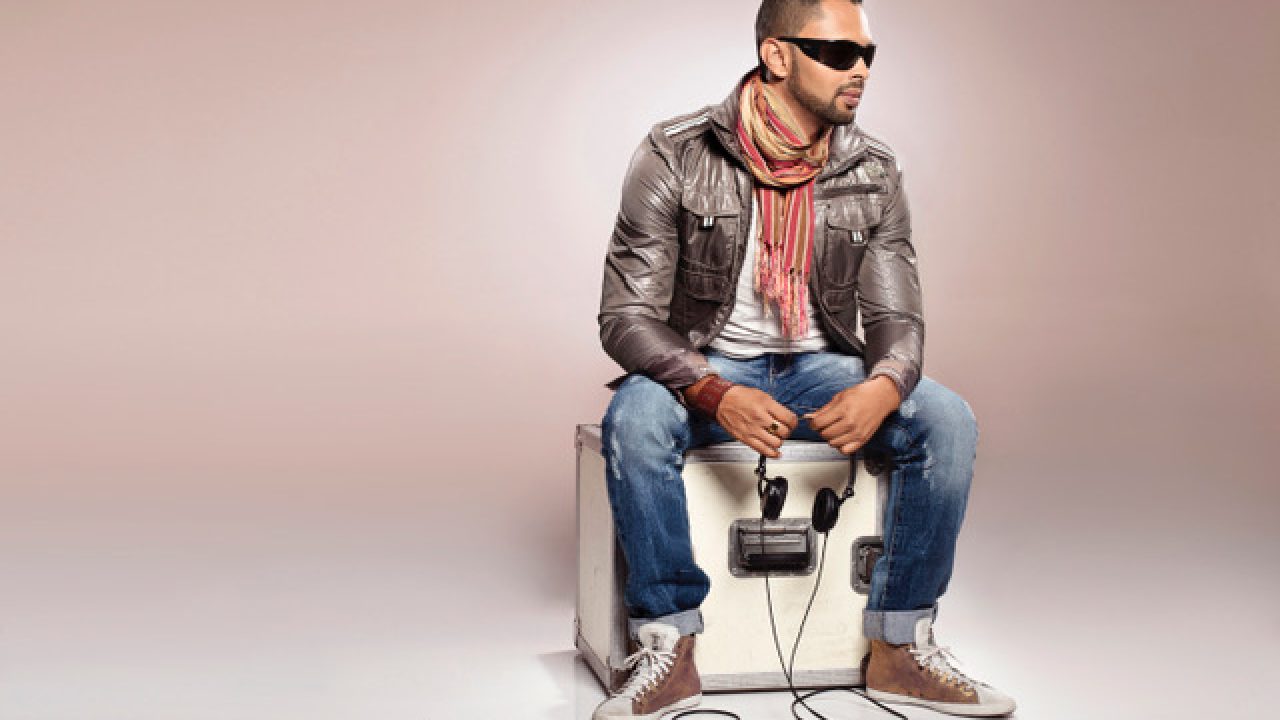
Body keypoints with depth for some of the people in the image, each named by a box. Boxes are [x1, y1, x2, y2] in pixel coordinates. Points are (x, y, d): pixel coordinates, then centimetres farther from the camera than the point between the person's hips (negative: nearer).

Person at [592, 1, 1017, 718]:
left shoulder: (874, 172, -2)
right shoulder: (676, 156, -12)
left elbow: (896, 315, -2)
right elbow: (626, 316, -14)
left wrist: (882, 388, -28)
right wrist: (715, 394, -33)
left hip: (820, 368, 3)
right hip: (706, 366, -3)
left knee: (948, 419, -22)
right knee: (635, 420, -35)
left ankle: (901, 649, -8)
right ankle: (669, 650, -19)